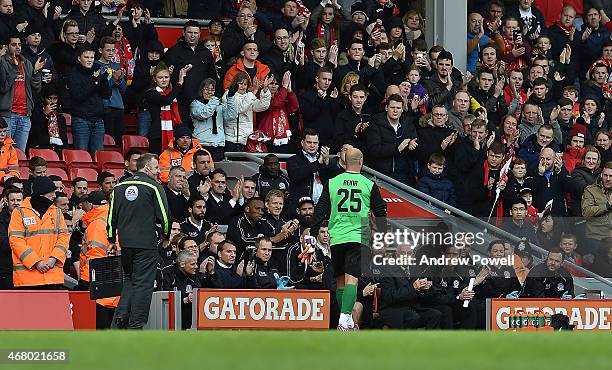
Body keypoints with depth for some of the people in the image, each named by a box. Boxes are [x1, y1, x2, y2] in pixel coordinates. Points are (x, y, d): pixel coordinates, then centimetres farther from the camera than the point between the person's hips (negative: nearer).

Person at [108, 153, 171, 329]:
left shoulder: (119, 187, 10)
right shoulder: (154, 187, -6)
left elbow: (112, 215, 12)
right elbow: (164, 215, -6)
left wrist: (112, 240, 18)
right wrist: (165, 235, 11)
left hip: (125, 242, 5)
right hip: (147, 244, -5)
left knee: (129, 280, 19)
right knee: (143, 283, 0)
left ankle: (120, 317, 4)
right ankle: (136, 325, -1)